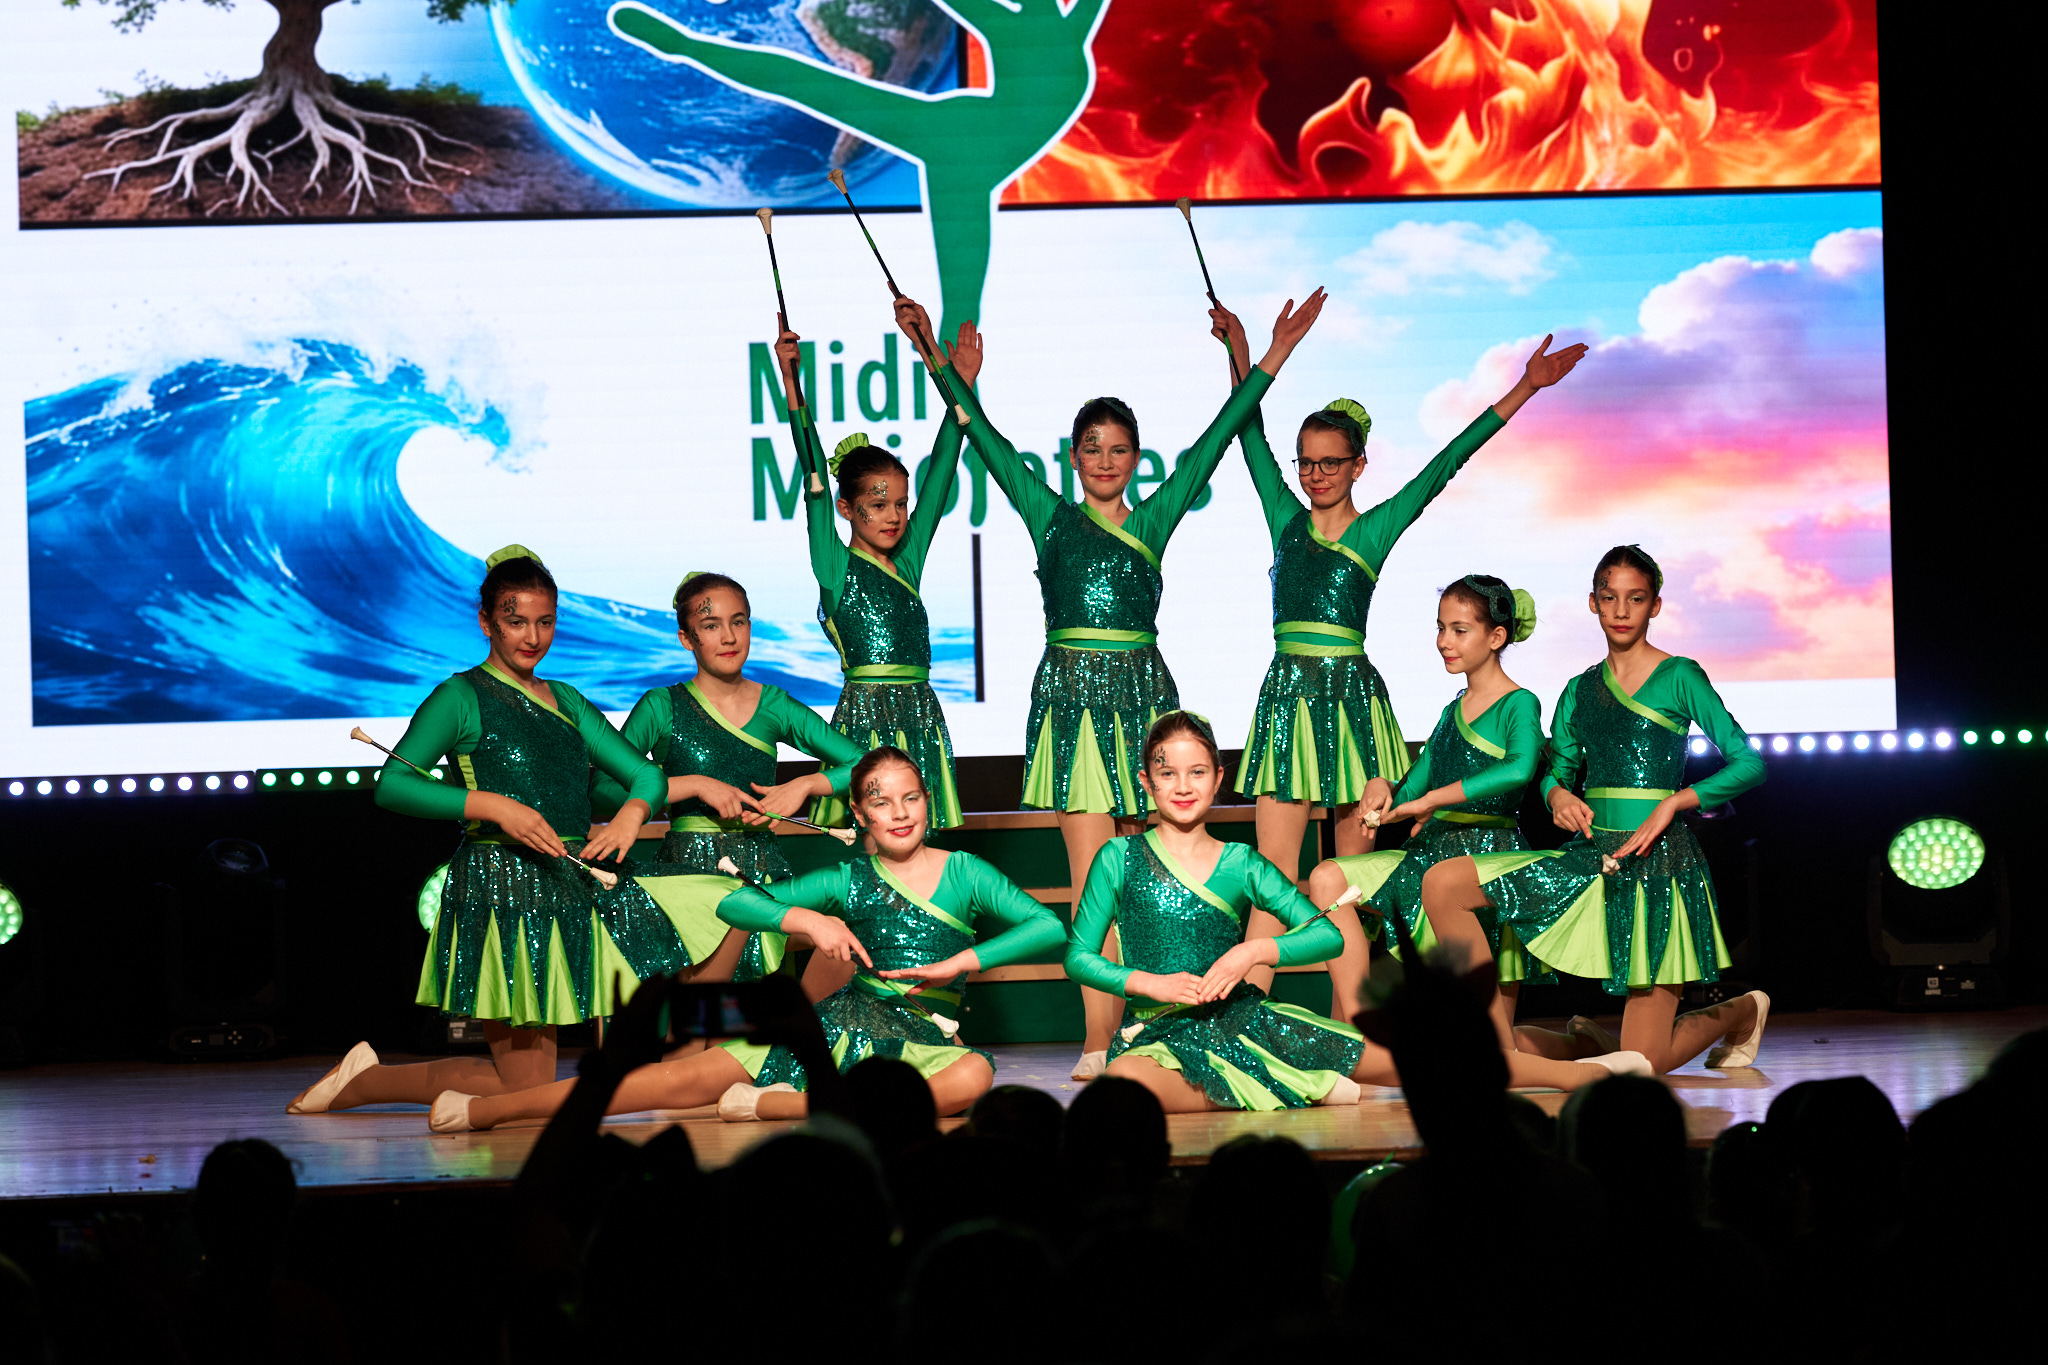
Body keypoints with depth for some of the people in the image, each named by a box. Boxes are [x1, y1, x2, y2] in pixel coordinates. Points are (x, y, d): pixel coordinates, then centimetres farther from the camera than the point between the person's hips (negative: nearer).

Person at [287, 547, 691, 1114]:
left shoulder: (566, 701, 17)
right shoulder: (461, 698, -3)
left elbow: (645, 774, 16)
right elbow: (392, 785, -15)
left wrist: (631, 813, -8)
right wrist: (493, 805, -22)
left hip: (577, 891, 7)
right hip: (502, 891, -7)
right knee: (525, 1087, -6)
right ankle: (363, 1081, 10)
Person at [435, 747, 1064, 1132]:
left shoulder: (965, 873, 4)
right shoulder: (848, 882, 6)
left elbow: (1050, 926, -6)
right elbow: (734, 902, 3)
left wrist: (960, 962, -13)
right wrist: (808, 920, -14)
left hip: (925, 1036, 0)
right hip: (849, 1022, 0)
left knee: (975, 1075, -38)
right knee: (692, 1076, -15)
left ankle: (779, 1104, -35)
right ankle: (491, 1107, -16)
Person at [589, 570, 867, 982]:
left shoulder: (774, 706, 12)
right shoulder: (662, 708, 2)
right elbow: (600, 792, -10)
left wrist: (805, 785, -6)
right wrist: (695, 785, -14)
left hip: (765, 871, 3)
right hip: (690, 870, -3)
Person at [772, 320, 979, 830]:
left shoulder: (907, 562, 13)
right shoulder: (836, 566, 1)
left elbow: (940, 472, 15)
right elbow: (814, 471, -6)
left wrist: (961, 384, 15)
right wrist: (791, 382, -12)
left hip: (920, 713, 5)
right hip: (864, 710, -5)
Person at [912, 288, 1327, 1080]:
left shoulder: (1153, 520, 11)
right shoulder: (1051, 517, 8)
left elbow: (1211, 444, 10)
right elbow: (990, 443, 4)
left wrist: (1272, 360, 8)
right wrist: (941, 365, 0)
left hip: (1141, 692, 2)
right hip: (1072, 695, -2)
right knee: (1092, 873, -7)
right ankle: (1098, 1040, -10)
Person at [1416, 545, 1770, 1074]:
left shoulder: (1679, 677, -3)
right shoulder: (1580, 691, 11)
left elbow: (1749, 764, -7)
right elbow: (1559, 769, 19)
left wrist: (1673, 803, -18)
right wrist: (1558, 795, -5)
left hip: (1657, 860, -5)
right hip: (1590, 855, 5)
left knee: (1645, 1063, -7)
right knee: (1442, 883, -13)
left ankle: (1742, 1011, 27)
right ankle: (1500, 1041, -3)